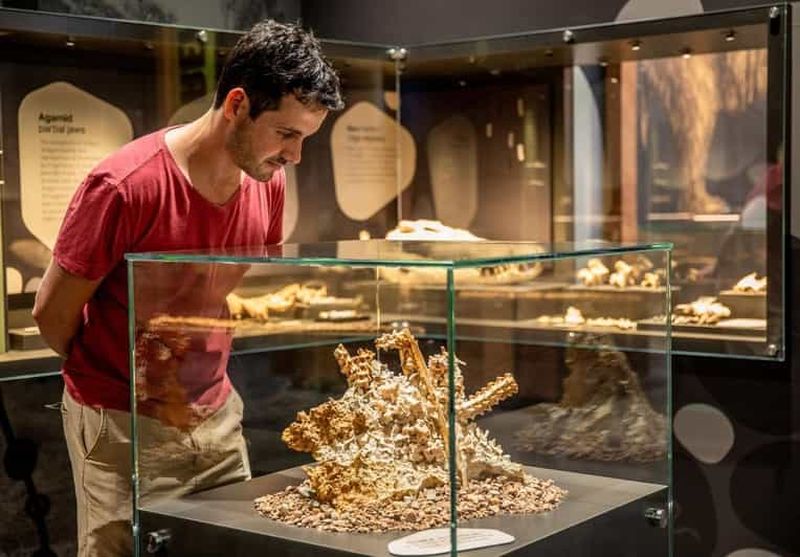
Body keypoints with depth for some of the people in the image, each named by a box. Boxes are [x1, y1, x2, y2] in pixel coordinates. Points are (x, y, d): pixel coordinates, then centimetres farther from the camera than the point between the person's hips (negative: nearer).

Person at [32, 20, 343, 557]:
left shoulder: (269, 182, -2)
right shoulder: (125, 185, -22)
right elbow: (52, 311, -11)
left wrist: (207, 381, 9)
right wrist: (112, 374, 5)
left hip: (218, 416, 6)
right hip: (123, 424, -5)